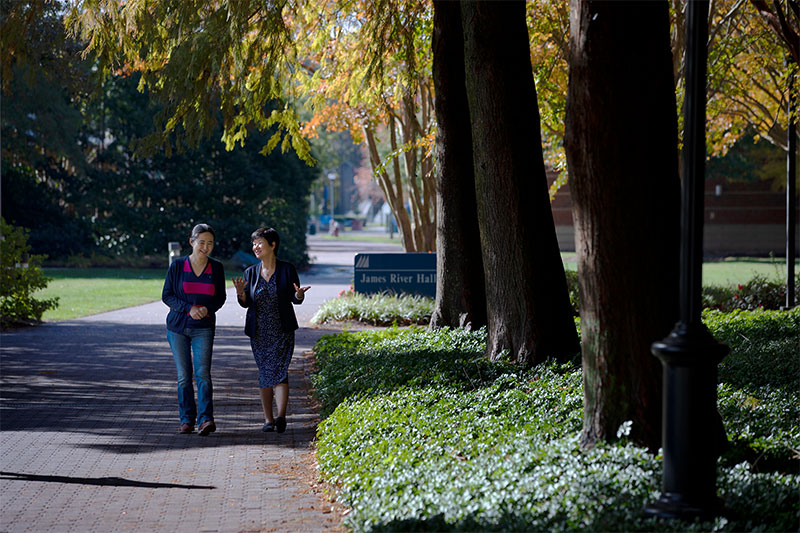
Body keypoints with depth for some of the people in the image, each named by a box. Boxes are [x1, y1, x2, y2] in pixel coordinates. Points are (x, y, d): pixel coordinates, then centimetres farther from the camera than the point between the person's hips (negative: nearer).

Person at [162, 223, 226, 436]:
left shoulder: (216, 268, 2)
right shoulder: (178, 265, -2)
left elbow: (220, 297, 9)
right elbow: (167, 295, -1)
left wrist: (208, 309, -13)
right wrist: (189, 308, -16)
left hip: (203, 328, 0)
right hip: (178, 326, 1)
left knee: (203, 373, -14)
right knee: (184, 375, 4)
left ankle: (205, 419, -19)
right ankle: (187, 419, 13)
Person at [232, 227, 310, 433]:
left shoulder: (287, 269, -1)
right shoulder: (250, 273, 6)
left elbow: (296, 299, 2)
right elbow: (246, 303, 5)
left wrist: (299, 293, -21)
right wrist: (240, 293, -16)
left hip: (282, 331, -3)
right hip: (259, 332, 3)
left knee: (279, 372, -15)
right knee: (264, 374, 6)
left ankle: (281, 417, -24)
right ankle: (268, 419, 12)